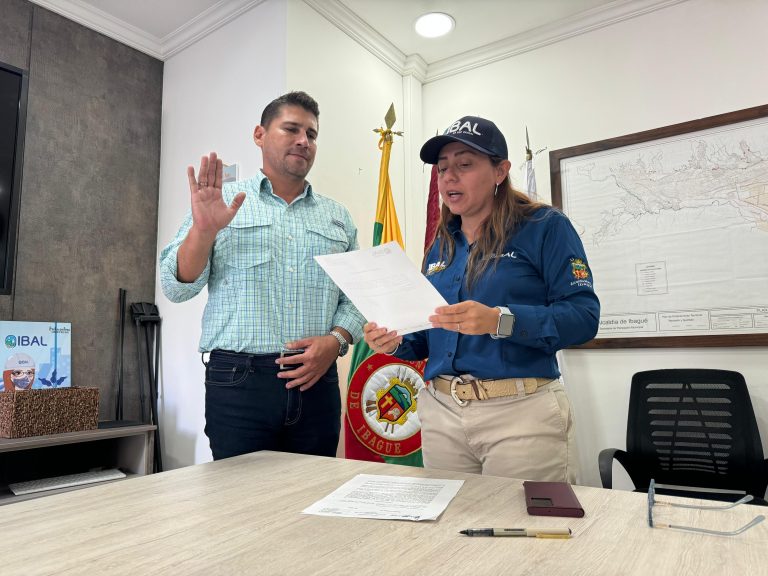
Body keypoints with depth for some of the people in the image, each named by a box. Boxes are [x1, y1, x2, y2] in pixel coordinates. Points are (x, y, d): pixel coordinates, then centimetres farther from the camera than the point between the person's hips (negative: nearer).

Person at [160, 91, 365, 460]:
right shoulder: (220, 202, 5)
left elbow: (356, 298, 10)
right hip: (238, 381, -2)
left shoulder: (338, 218, 13)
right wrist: (204, 229, -17)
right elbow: (177, 288, -1)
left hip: (316, 382, 3)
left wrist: (336, 341, -9)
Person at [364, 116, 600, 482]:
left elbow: (583, 315, -14)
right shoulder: (441, 246, 13)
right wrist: (397, 342, -4)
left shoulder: (544, 227, -3)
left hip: (521, 412, -5)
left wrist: (499, 320, -27)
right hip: (440, 413, 6)